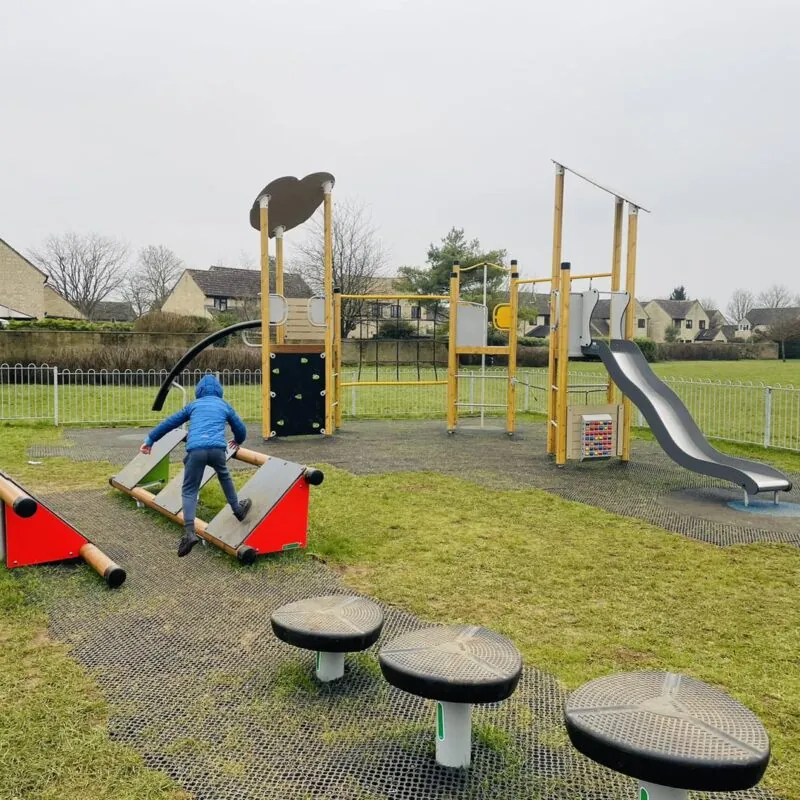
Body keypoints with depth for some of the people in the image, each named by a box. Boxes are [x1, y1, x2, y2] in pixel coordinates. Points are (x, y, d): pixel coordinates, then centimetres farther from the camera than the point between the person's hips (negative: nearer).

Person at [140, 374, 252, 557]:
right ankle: (237, 509, 42)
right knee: (224, 475, 32)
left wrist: (150, 440, 36)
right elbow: (240, 429, 34)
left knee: (189, 491, 6)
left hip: (196, 450, -1)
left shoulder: (194, 405, 26)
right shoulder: (224, 405, 26)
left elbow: (169, 422, 28)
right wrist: (237, 441, 57)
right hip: (217, 448, 1)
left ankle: (189, 532, -12)